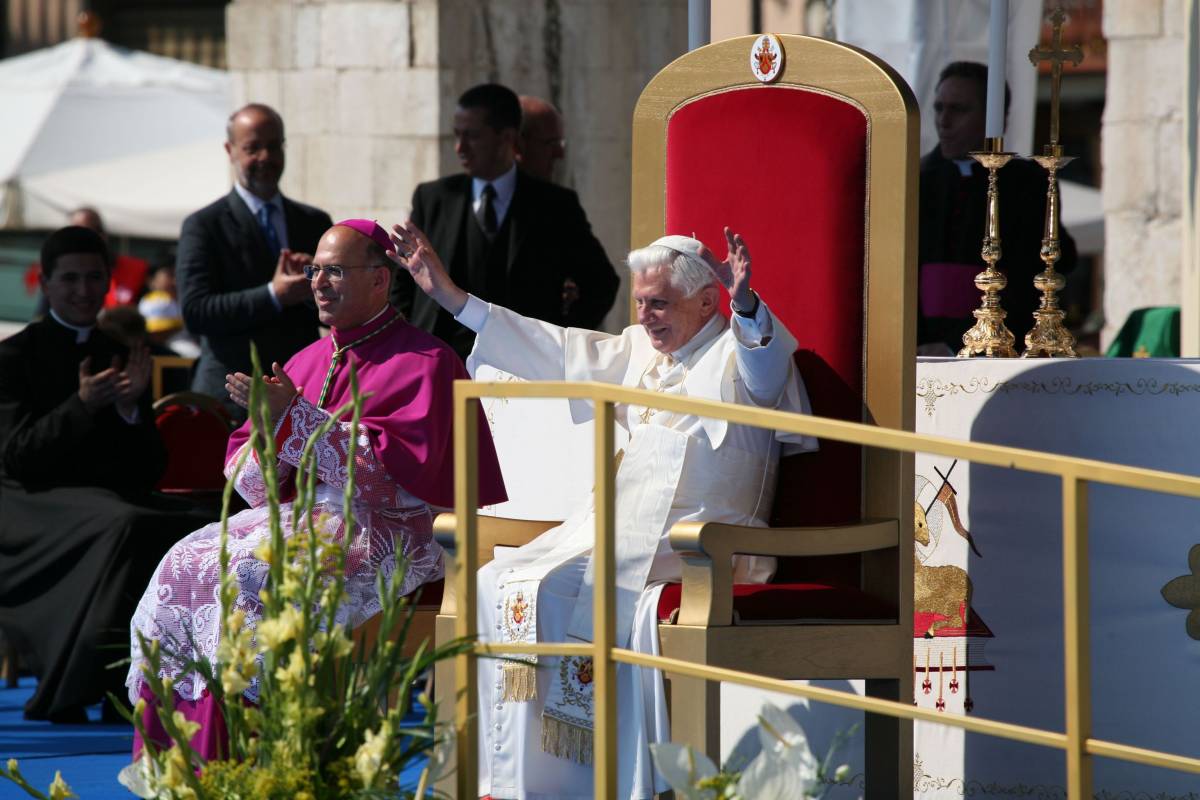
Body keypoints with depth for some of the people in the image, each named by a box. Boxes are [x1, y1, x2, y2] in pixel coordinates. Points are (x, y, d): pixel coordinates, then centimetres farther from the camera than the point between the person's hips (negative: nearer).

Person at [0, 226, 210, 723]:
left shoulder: (118, 357, 16)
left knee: (200, 530, -25)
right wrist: (83, 405, -17)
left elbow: (149, 472, 12)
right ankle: (71, 693, -32)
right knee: (123, 527, -37)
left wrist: (130, 409, -7)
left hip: (110, 496, 5)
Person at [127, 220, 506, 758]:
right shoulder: (309, 361, 18)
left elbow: (396, 473, -17)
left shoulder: (422, 363, -3)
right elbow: (247, 480, 16)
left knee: (252, 573, -31)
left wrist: (293, 418, -18)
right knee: (185, 565, -16)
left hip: (381, 532, -7)